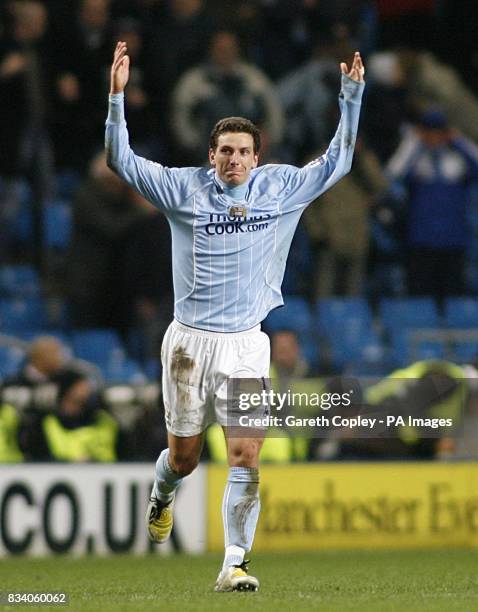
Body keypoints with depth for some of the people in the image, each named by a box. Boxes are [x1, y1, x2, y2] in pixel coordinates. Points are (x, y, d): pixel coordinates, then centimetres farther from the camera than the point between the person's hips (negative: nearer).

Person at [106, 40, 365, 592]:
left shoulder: (280, 187, 4)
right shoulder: (185, 188, -1)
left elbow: (337, 160, 11)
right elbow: (122, 161, -3)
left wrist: (351, 96, 0)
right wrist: (117, 97, -14)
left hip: (246, 344, 1)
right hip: (190, 339, -1)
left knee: (246, 457, -12)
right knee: (183, 456, 11)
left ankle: (234, 563, -11)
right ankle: (161, 496, 46)